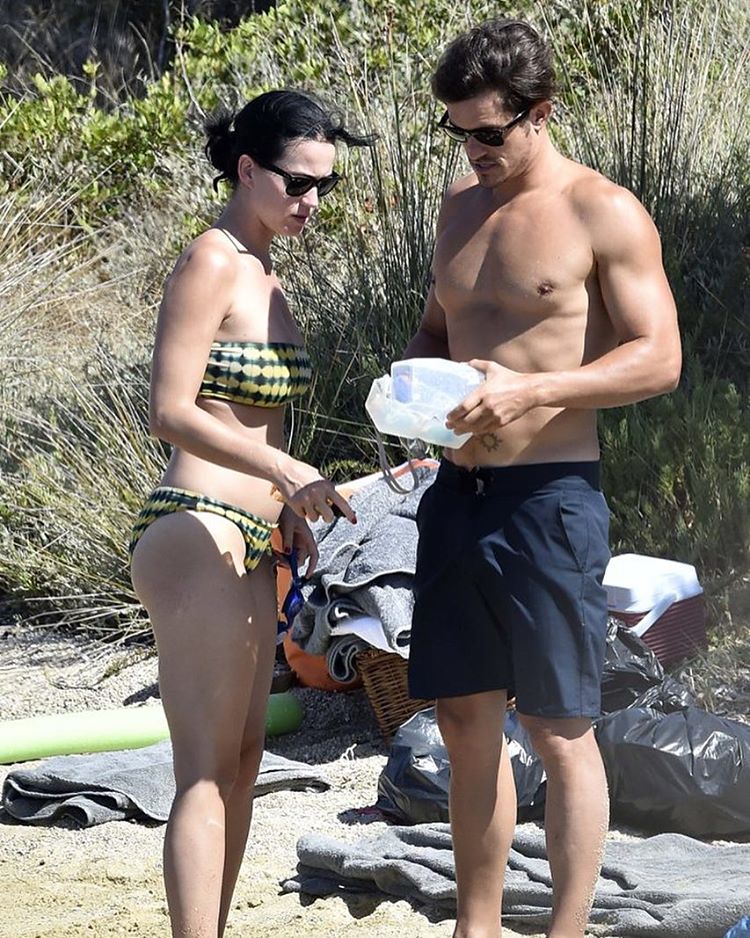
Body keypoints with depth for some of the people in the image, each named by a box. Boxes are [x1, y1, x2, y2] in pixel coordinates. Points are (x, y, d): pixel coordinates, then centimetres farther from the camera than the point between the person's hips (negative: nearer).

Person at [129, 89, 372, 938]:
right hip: (196, 533, -10)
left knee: (242, 760, 12)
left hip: (244, 541, 10)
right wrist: (285, 471, -27)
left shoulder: (260, 272, 16)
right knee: (207, 772, -13)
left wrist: (284, 505, 12)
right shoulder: (210, 264, -12)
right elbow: (170, 411, -19)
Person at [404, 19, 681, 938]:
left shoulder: (604, 214, -8)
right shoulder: (462, 205, 13)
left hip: (549, 497, -7)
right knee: (466, 721, 10)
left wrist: (530, 389, -24)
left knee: (558, 729, -2)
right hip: (459, 492, 7)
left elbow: (658, 358, -12)